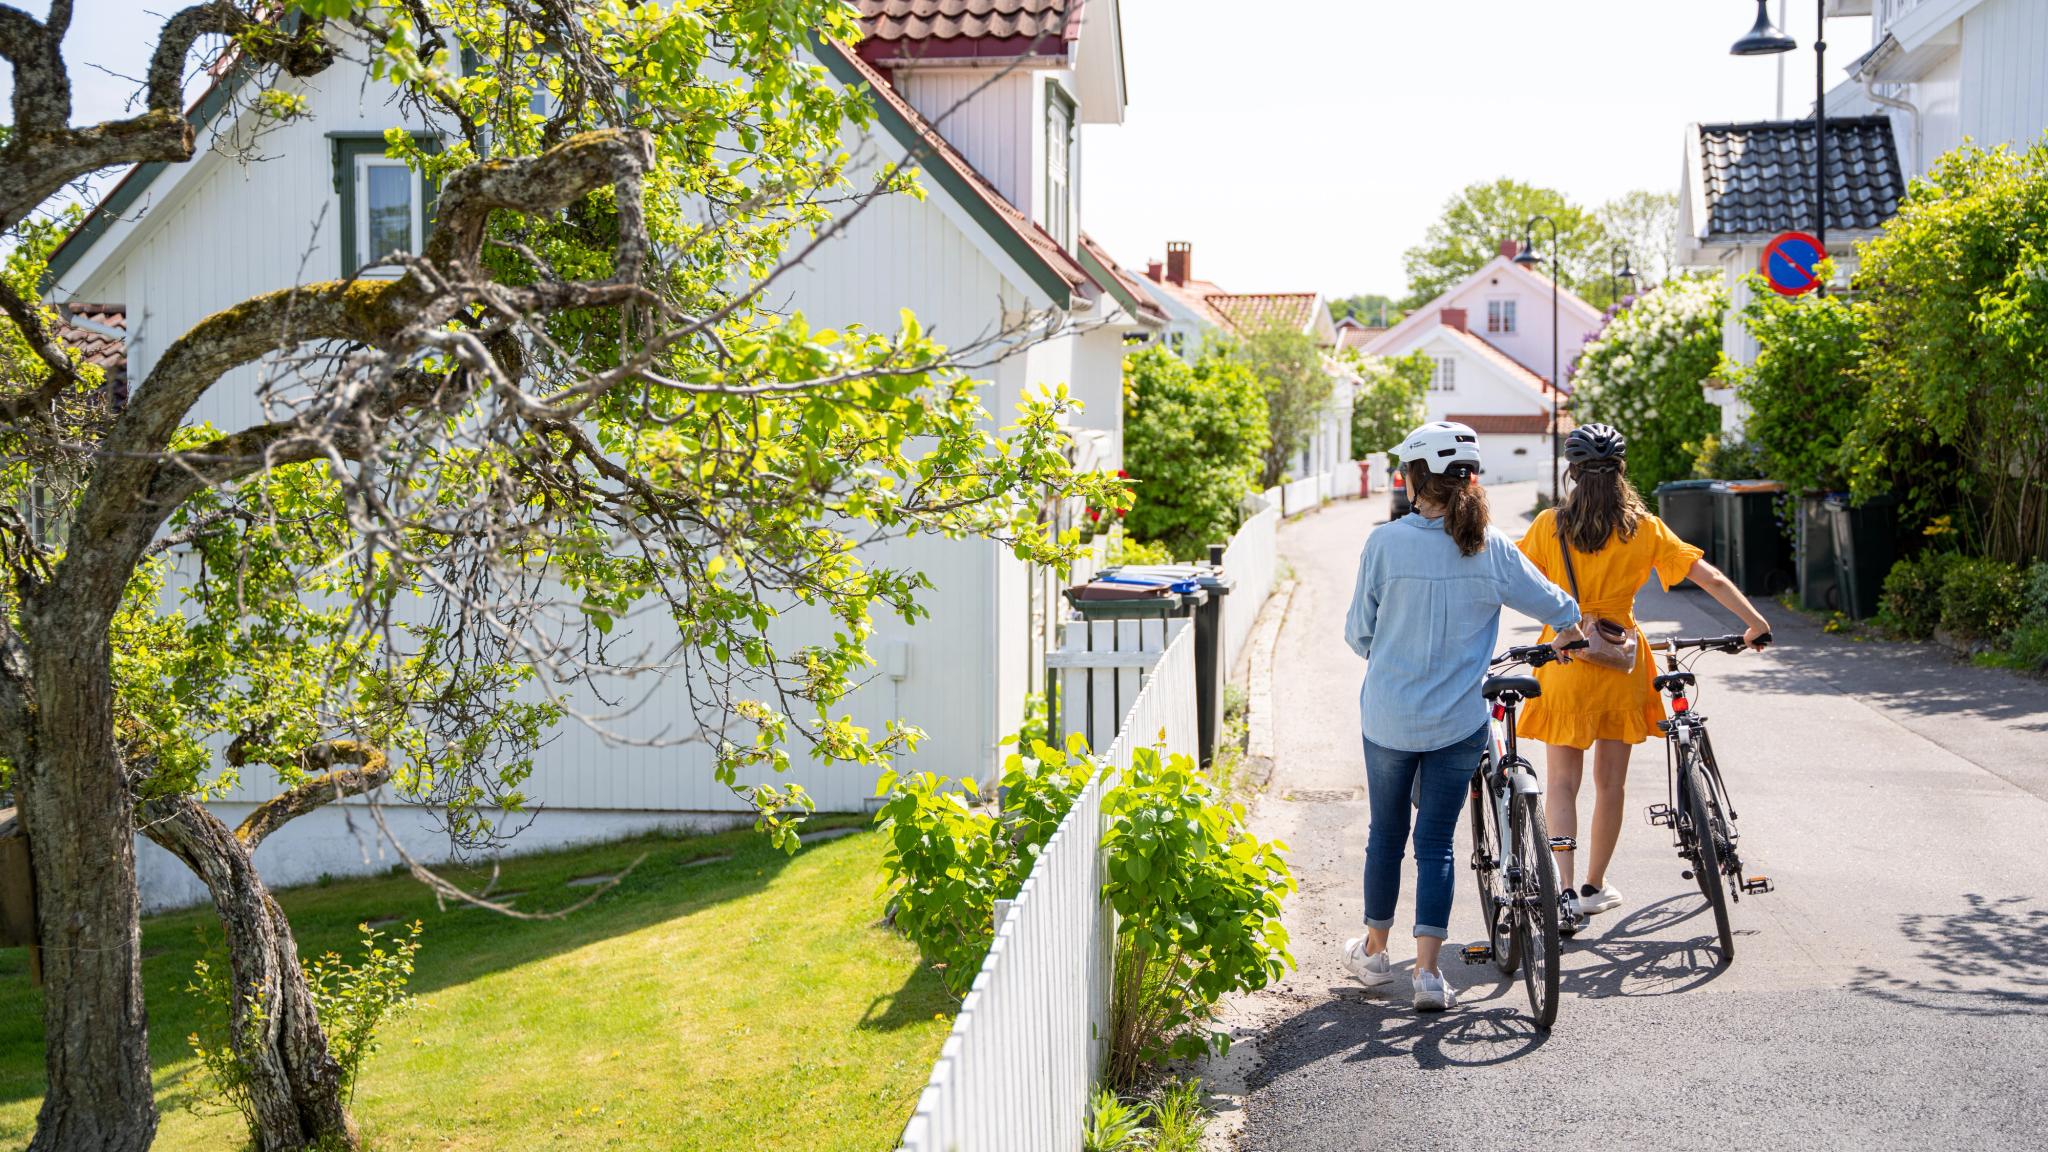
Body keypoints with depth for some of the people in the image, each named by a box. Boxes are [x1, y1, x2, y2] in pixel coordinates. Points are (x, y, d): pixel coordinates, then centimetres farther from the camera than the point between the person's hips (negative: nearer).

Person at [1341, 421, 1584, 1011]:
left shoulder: (1385, 542, -12)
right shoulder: (1491, 547, -6)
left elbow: (1358, 632, -3)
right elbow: (1560, 610, 5)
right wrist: (1565, 638, 28)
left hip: (1389, 716, 0)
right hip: (1459, 720, 1)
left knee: (1387, 833, 17)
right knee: (1437, 841, 8)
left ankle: (1374, 951, 32)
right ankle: (1427, 971, 2)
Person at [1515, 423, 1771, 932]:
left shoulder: (1550, 525, -5)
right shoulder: (1644, 527, -1)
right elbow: (1709, 576, -1)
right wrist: (1755, 622, 8)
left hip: (1566, 662, -2)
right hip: (1622, 662, 2)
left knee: (1562, 782, 3)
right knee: (1611, 781, 14)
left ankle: (1565, 891, -11)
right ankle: (1595, 886, 25)